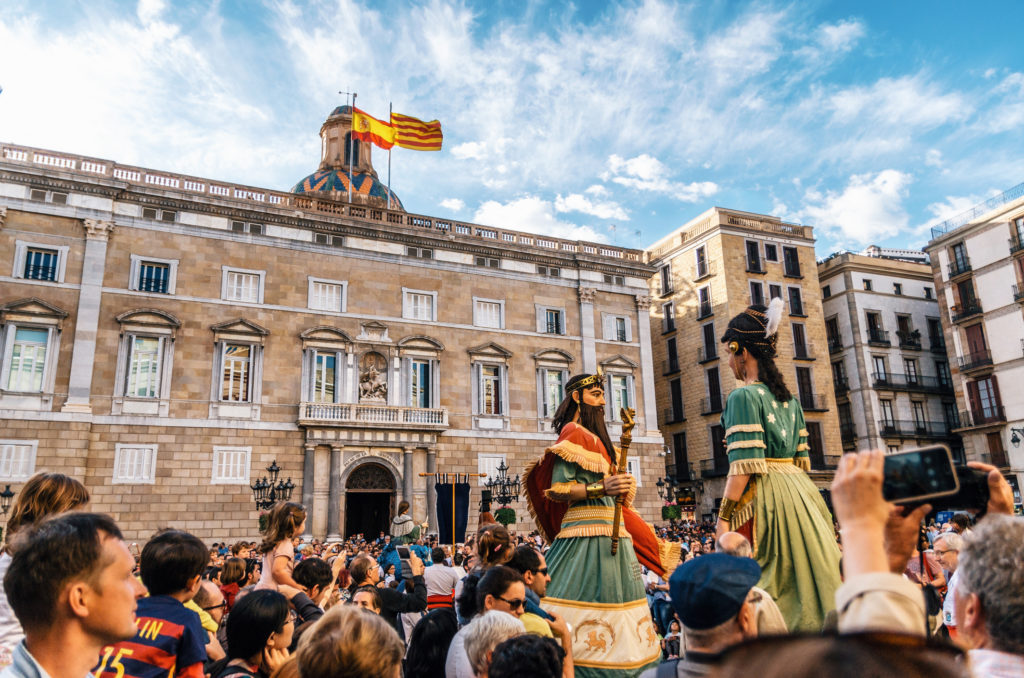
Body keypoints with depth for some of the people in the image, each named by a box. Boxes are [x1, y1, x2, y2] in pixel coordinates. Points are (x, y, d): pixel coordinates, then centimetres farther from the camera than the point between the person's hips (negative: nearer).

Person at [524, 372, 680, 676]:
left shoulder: (594, 436, 20)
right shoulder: (573, 433, -7)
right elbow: (556, 490, -16)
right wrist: (601, 488, -25)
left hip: (609, 534, 9)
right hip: (588, 534, -9)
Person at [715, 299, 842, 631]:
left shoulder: (744, 396, -12)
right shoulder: (789, 398, 13)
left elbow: (744, 466, -17)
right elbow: (802, 459, 16)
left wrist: (724, 516, -14)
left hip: (763, 497, -8)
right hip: (799, 492, 8)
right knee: (803, 578, 14)